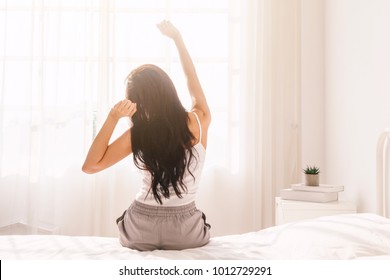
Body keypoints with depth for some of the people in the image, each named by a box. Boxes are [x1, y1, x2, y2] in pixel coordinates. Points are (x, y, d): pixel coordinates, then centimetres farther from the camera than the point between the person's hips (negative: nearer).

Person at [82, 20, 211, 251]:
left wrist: (113, 118, -13)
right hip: (186, 232, 0)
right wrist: (177, 37, 24)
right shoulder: (199, 122, -8)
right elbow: (192, 79, 12)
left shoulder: (138, 133, -12)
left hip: (141, 230, 0)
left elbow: (90, 166, -2)